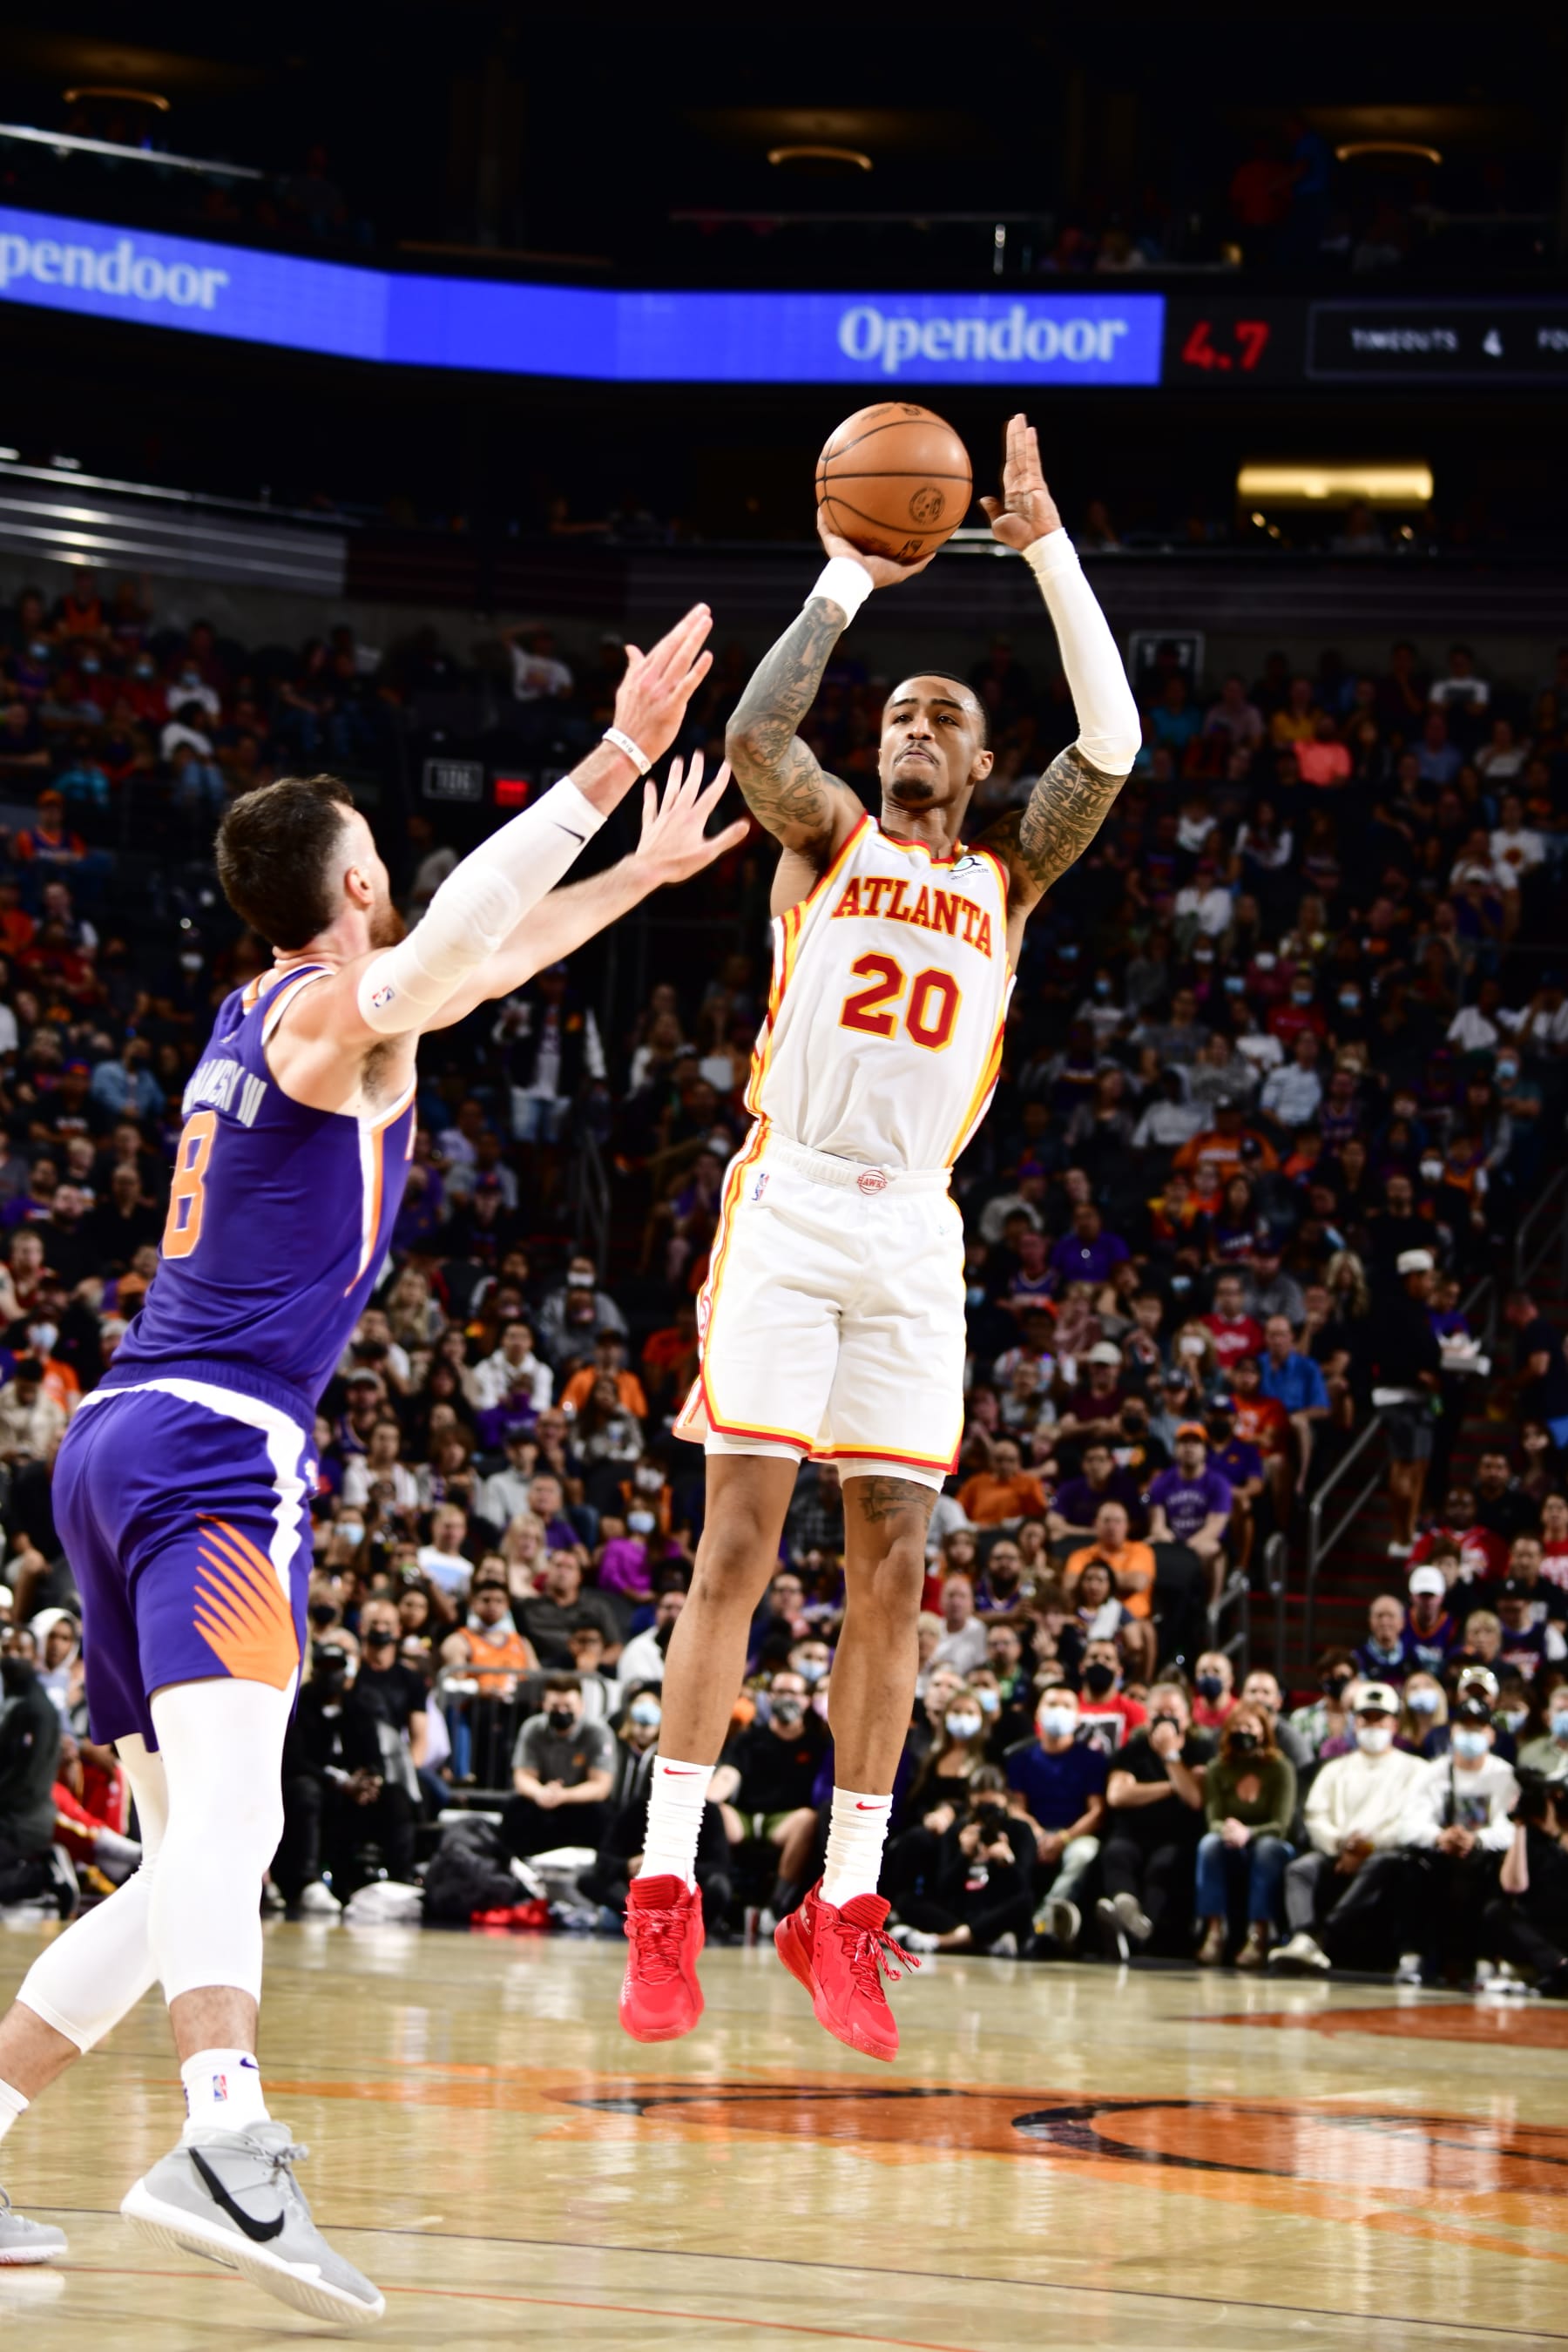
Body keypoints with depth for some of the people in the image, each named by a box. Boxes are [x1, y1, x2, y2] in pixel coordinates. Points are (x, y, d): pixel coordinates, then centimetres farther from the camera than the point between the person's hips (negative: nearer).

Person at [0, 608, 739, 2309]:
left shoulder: (256, 1015, 23)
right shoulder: (336, 1010, -1)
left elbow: (480, 954, 39)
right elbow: (451, 941, -23)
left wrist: (642, 869, 45)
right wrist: (612, 763, -25)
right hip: (219, 1447, -9)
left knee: (198, 1866, 16)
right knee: (225, 1813, -29)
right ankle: (225, 2143, -49)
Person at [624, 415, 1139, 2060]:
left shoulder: (1006, 879, 16)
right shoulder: (827, 838, 9)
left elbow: (1110, 746, 1)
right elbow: (754, 732, -13)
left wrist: (1046, 549, -3)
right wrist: (851, 582, -9)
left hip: (912, 1235, 3)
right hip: (787, 1210, -3)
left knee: (891, 1567, 1)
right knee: (739, 1542, -8)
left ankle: (842, 1911, 6)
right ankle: (665, 1894, -8)